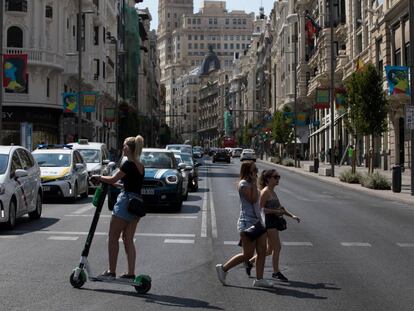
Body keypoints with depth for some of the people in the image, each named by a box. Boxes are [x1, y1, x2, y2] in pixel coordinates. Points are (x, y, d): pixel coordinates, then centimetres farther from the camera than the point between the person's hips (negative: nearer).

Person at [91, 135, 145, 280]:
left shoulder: (128, 164, -13)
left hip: (125, 202, -8)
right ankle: (131, 273, 9)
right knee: (128, 240, 11)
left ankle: (111, 271, 4)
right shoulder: (140, 166, 12)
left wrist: (99, 177, 7)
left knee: (113, 238, 2)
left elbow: (113, 180, -9)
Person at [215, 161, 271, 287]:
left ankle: (259, 279, 8)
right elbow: (253, 199, -23)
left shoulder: (250, 183, 16)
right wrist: (254, 183, -18)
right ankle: (223, 268, 9)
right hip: (247, 222, -9)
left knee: (262, 251, 3)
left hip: (257, 221, 9)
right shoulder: (243, 184, -12)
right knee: (248, 254, -5)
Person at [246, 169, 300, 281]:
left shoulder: (272, 192, 16)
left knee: (270, 249, 15)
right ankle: (276, 272, 7)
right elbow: (260, 208, -16)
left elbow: (280, 207, 21)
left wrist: (292, 215, 11)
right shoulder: (265, 191, -12)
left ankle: (250, 261, 26)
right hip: (268, 221, -10)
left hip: (273, 222, 10)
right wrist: (275, 211, -20)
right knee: (277, 247, -4)